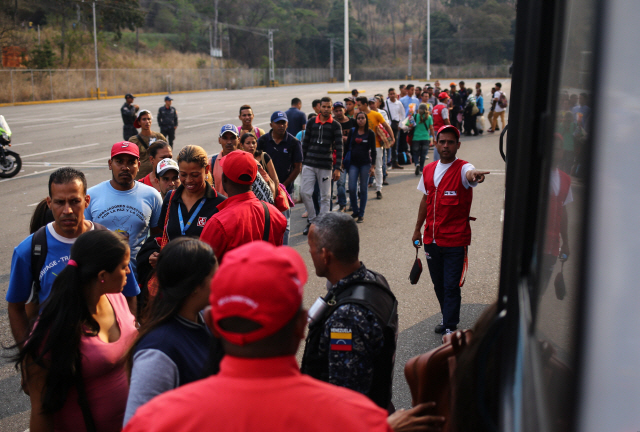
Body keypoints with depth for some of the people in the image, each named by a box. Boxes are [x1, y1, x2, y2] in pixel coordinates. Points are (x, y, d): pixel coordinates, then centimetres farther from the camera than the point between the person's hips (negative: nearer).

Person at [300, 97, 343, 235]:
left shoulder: (335, 126, 1)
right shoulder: (311, 123, 8)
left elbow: (339, 148, -2)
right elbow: (305, 143, 13)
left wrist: (337, 168, -9)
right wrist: (302, 161, 9)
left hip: (326, 166, -2)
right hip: (309, 164, 2)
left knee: (325, 196, 3)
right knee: (305, 192, -6)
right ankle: (312, 220, 11)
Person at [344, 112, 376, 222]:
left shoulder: (370, 133, 1)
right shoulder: (352, 131, 6)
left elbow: (373, 150, 2)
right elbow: (347, 146, 11)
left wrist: (372, 165, -4)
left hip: (365, 164, -2)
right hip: (353, 163, 2)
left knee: (363, 189, 3)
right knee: (352, 188, -5)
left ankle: (361, 214, 11)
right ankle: (355, 211, 14)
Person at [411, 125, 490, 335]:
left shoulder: (462, 168, -10)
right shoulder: (428, 170, 7)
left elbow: (470, 174, -36)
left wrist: (475, 175, -60)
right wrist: (418, 229, 20)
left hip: (455, 240, -5)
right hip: (431, 239, 5)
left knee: (451, 286, -2)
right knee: (438, 284, 16)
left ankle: (449, 326, 10)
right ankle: (448, 316, 35)